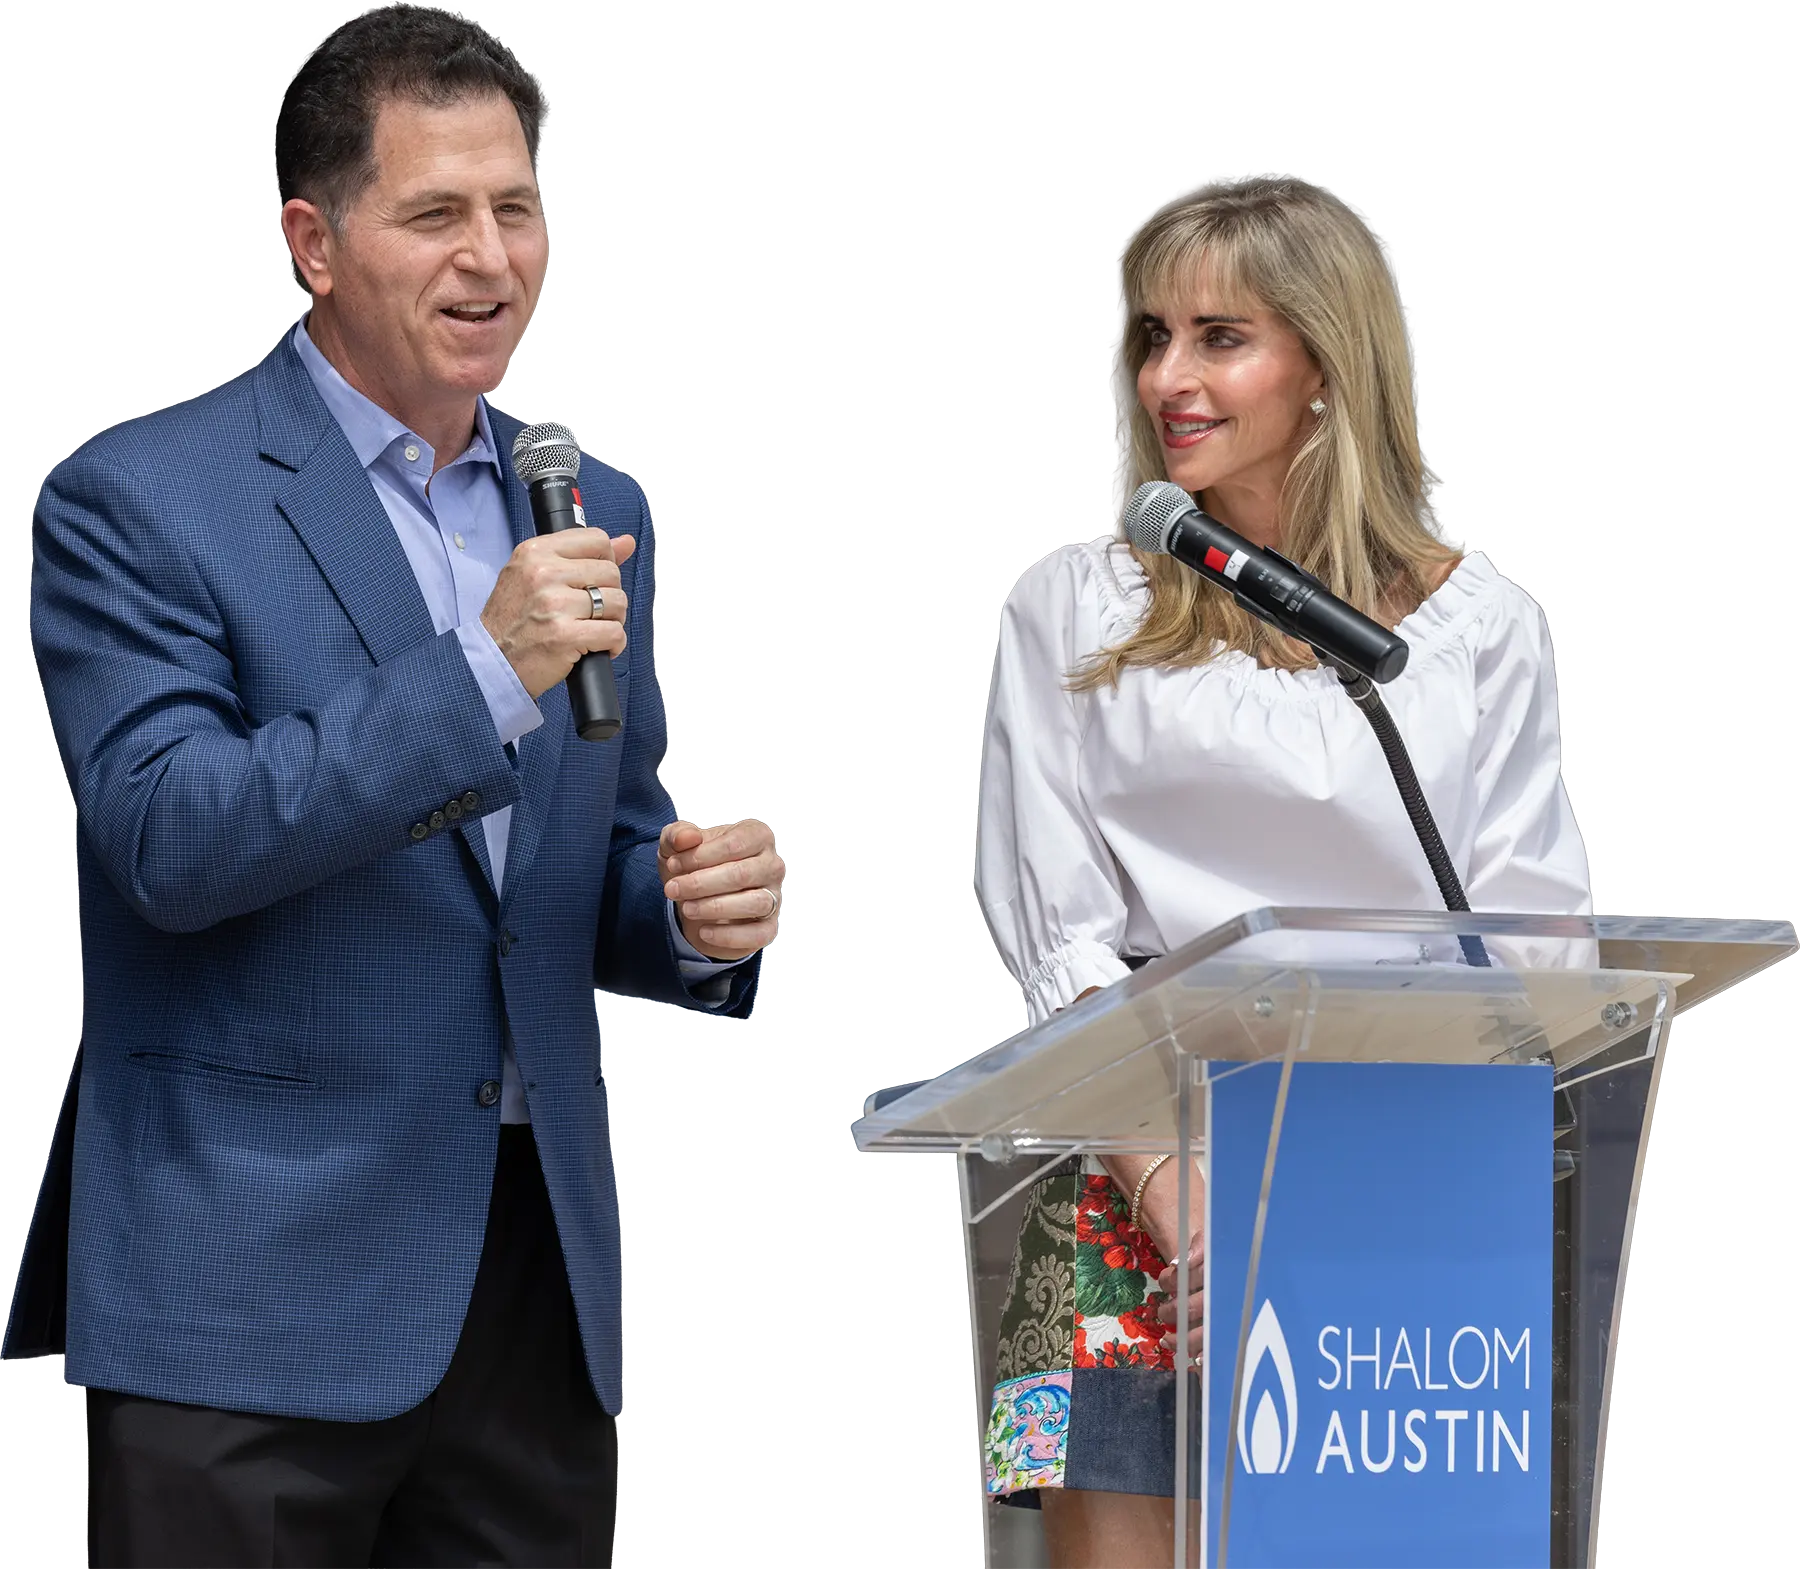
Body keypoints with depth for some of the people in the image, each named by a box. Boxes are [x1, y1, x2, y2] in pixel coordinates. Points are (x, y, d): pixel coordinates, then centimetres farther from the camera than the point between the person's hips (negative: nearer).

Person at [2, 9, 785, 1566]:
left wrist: (695, 911, -3)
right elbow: (167, 839, -16)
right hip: (253, 1291, -5)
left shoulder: (593, 511, 14)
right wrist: (481, 674, -23)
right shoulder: (136, 500, -5)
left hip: (540, 1266, 6)